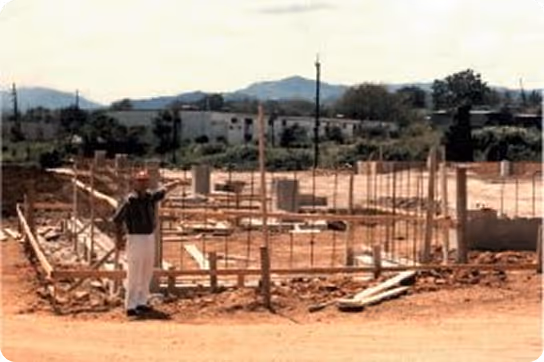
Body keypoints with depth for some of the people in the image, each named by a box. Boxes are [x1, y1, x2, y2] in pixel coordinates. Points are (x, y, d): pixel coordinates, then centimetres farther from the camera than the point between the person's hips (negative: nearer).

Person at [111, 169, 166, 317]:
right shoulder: (130, 200, -14)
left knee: (147, 274, 13)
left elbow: (162, 191, 27)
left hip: (150, 238, 7)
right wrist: (119, 238, -11)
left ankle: (141, 303, 24)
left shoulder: (151, 196, 4)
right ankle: (130, 307, 0)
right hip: (136, 239, -7)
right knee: (134, 275, -5)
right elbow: (116, 219, -12)